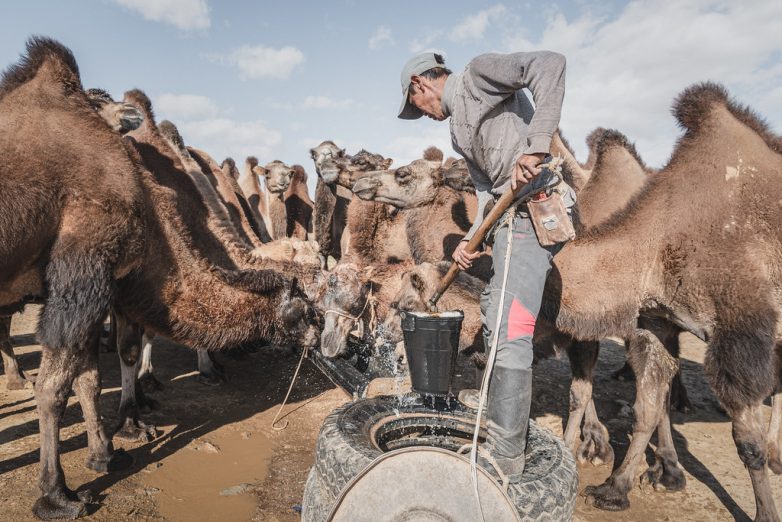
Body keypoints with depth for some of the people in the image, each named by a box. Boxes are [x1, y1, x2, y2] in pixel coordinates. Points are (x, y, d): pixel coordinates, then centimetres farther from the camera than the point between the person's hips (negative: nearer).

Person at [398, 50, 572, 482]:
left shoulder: (479, 74, 0)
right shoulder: (458, 132, 25)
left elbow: (550, 64, -16)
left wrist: (535, 147, -26)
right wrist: (471, 240, 4)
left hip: (533, 207, -11)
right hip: (512, 215, 11)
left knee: (509, 327, -15)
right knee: (493, 311, 20)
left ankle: (505, 460, -9)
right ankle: (502, 418, 36)